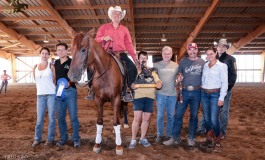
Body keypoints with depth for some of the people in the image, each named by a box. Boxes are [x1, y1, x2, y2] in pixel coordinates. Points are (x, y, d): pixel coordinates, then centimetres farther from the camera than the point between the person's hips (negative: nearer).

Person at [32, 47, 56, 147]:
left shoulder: (51, 66, 0)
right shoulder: (35, 67, 10)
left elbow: (54, 80, 3)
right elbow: (36, 81, 16)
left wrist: (49, 87, -1)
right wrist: (42, 88, 7)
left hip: (51, 94, -3)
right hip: (40, 95, 3)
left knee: (51, 117, 3)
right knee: (39, 118, 6)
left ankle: (50, 138, 16)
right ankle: (37, 139, 21)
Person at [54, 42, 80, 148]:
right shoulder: (55, 63, 12)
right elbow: (54, 76, 18)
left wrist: (70, 83, -24)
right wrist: (55, 88, 5)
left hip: (70, 91, -5)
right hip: (58, 92, 5)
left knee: (73, 117, -1)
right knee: (60, 117, 10)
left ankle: (76, 139, 10)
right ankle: (63, 138, 24)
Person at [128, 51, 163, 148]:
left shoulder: (152, 70, 18)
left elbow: (157, 80, 12)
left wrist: (159, 83, -11)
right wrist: (132, 85, -20)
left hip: (150, 97, 3)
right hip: (138, 96, -3)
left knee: (146, 119, 7)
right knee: (137, 119, -6)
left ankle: (143, 138, 21)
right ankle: (133, 140, 6)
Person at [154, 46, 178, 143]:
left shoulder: (176, 65, 7)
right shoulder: (156, 65, 0)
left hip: (172, 94, 2)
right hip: (161, 94, -2)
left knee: (171, 116, 11)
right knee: (160, 116, 4)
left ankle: (169, 134, 26)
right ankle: (159, 135, 19)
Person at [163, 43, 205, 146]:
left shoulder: (202, 62, 4)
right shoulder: (183, 61, 5)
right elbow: (179, 74, 10)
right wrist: (179, 78, -12)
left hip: (196, 92, 0)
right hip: (184, 91, 0)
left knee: (194, 115, 10)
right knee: (178, 115, -1)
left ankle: (191, 138, 22)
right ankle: (175, 138, 9)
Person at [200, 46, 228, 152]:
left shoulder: (222, 66, -4)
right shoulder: (205, 66, 10)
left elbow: (225, 83, -6)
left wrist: (221, 98, -11)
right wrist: (202, 91, 4)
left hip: (215, 94, -4)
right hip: (204, 93, 5)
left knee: (214, 120, -7)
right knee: (206, 119, 9)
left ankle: (217, 142, 11)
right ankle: (209, 139, 23)